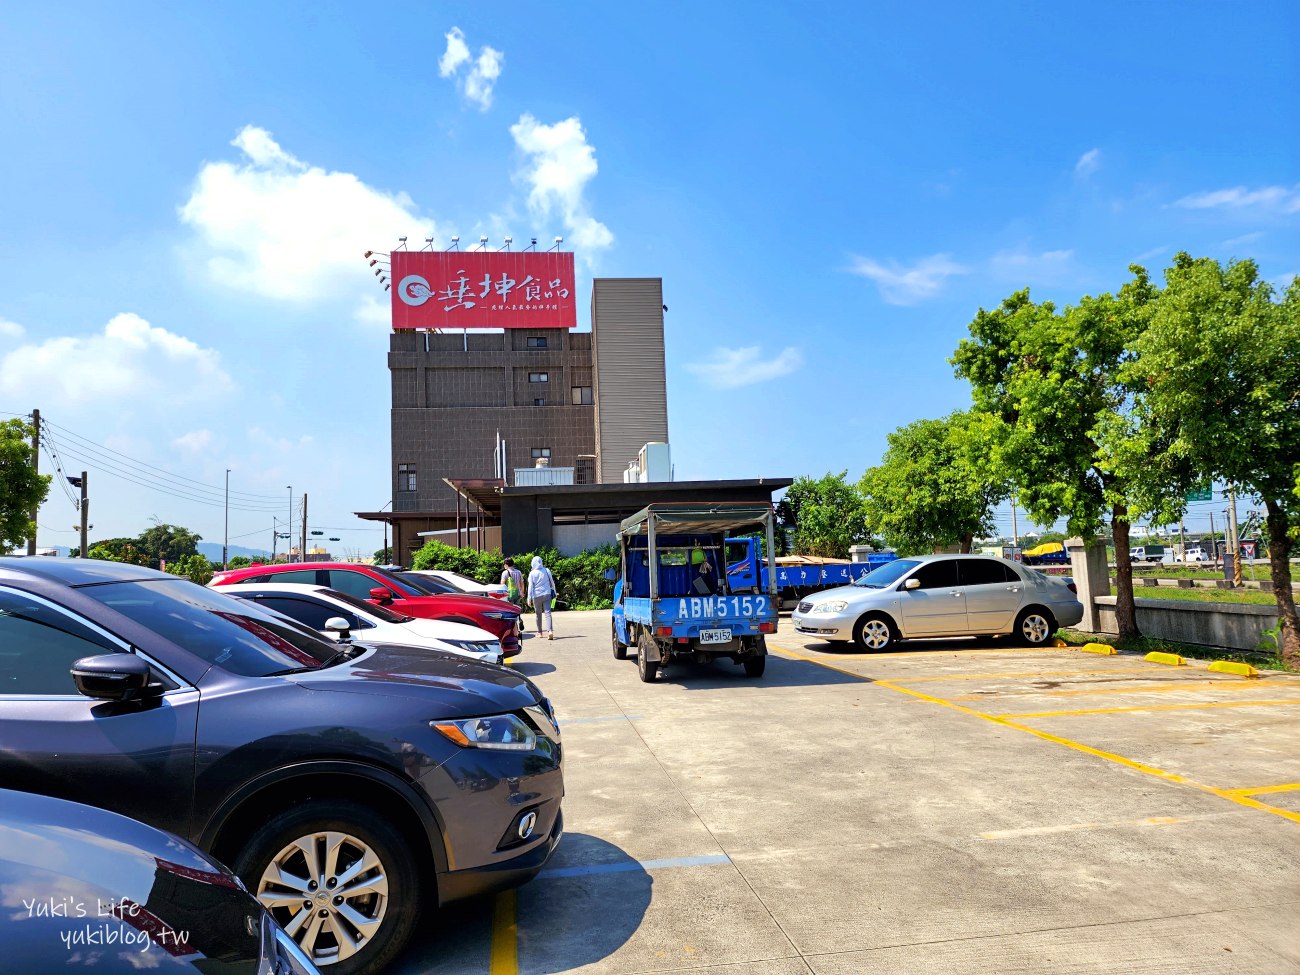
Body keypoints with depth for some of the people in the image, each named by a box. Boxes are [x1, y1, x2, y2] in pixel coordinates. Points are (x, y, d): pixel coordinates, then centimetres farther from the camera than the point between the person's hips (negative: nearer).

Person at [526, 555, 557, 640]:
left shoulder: (532, 573, -5)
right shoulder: (547, 571, 2)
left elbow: (530, 586, -5)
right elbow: (552, 583, 9)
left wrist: (529, 598, -2)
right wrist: (554, 593, 22)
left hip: (537, 596, -1)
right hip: (547, 594, 1)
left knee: (538, 614, 14)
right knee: (547, 612, -5)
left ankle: (539, 632, 23)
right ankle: (550, 631, -23)